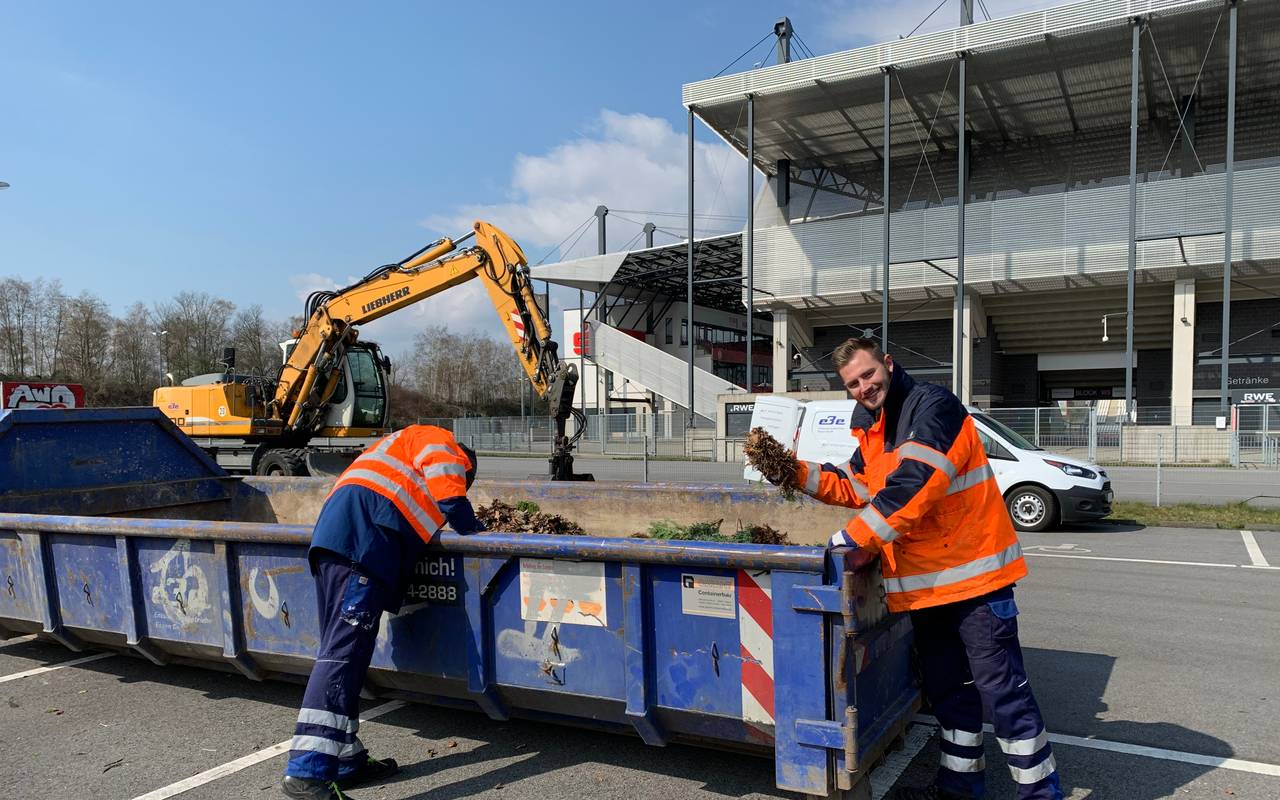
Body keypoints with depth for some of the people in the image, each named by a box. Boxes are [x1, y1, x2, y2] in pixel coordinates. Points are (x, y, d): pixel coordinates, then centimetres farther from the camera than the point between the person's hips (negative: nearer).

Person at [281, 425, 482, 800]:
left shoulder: (403, 445, 39)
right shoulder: (441, 444, 13)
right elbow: (451, 500, 0)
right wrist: (479, 532, 16)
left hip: (332, 534, 10)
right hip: (363, 540, -10)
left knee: (340, 652, 10)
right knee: (344, 653, -16)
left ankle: (347, 760, 16)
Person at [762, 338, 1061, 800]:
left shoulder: (932, 406, -16)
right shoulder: (870, 428, 11)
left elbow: (914, 482, -28)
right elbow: (855, 487, 19)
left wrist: (854, 537, -26)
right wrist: (797, 474, 5)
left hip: (973, 572, -8)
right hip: (924, 583, 9)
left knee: (1001, 689, -2)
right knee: (948, 689, 20)